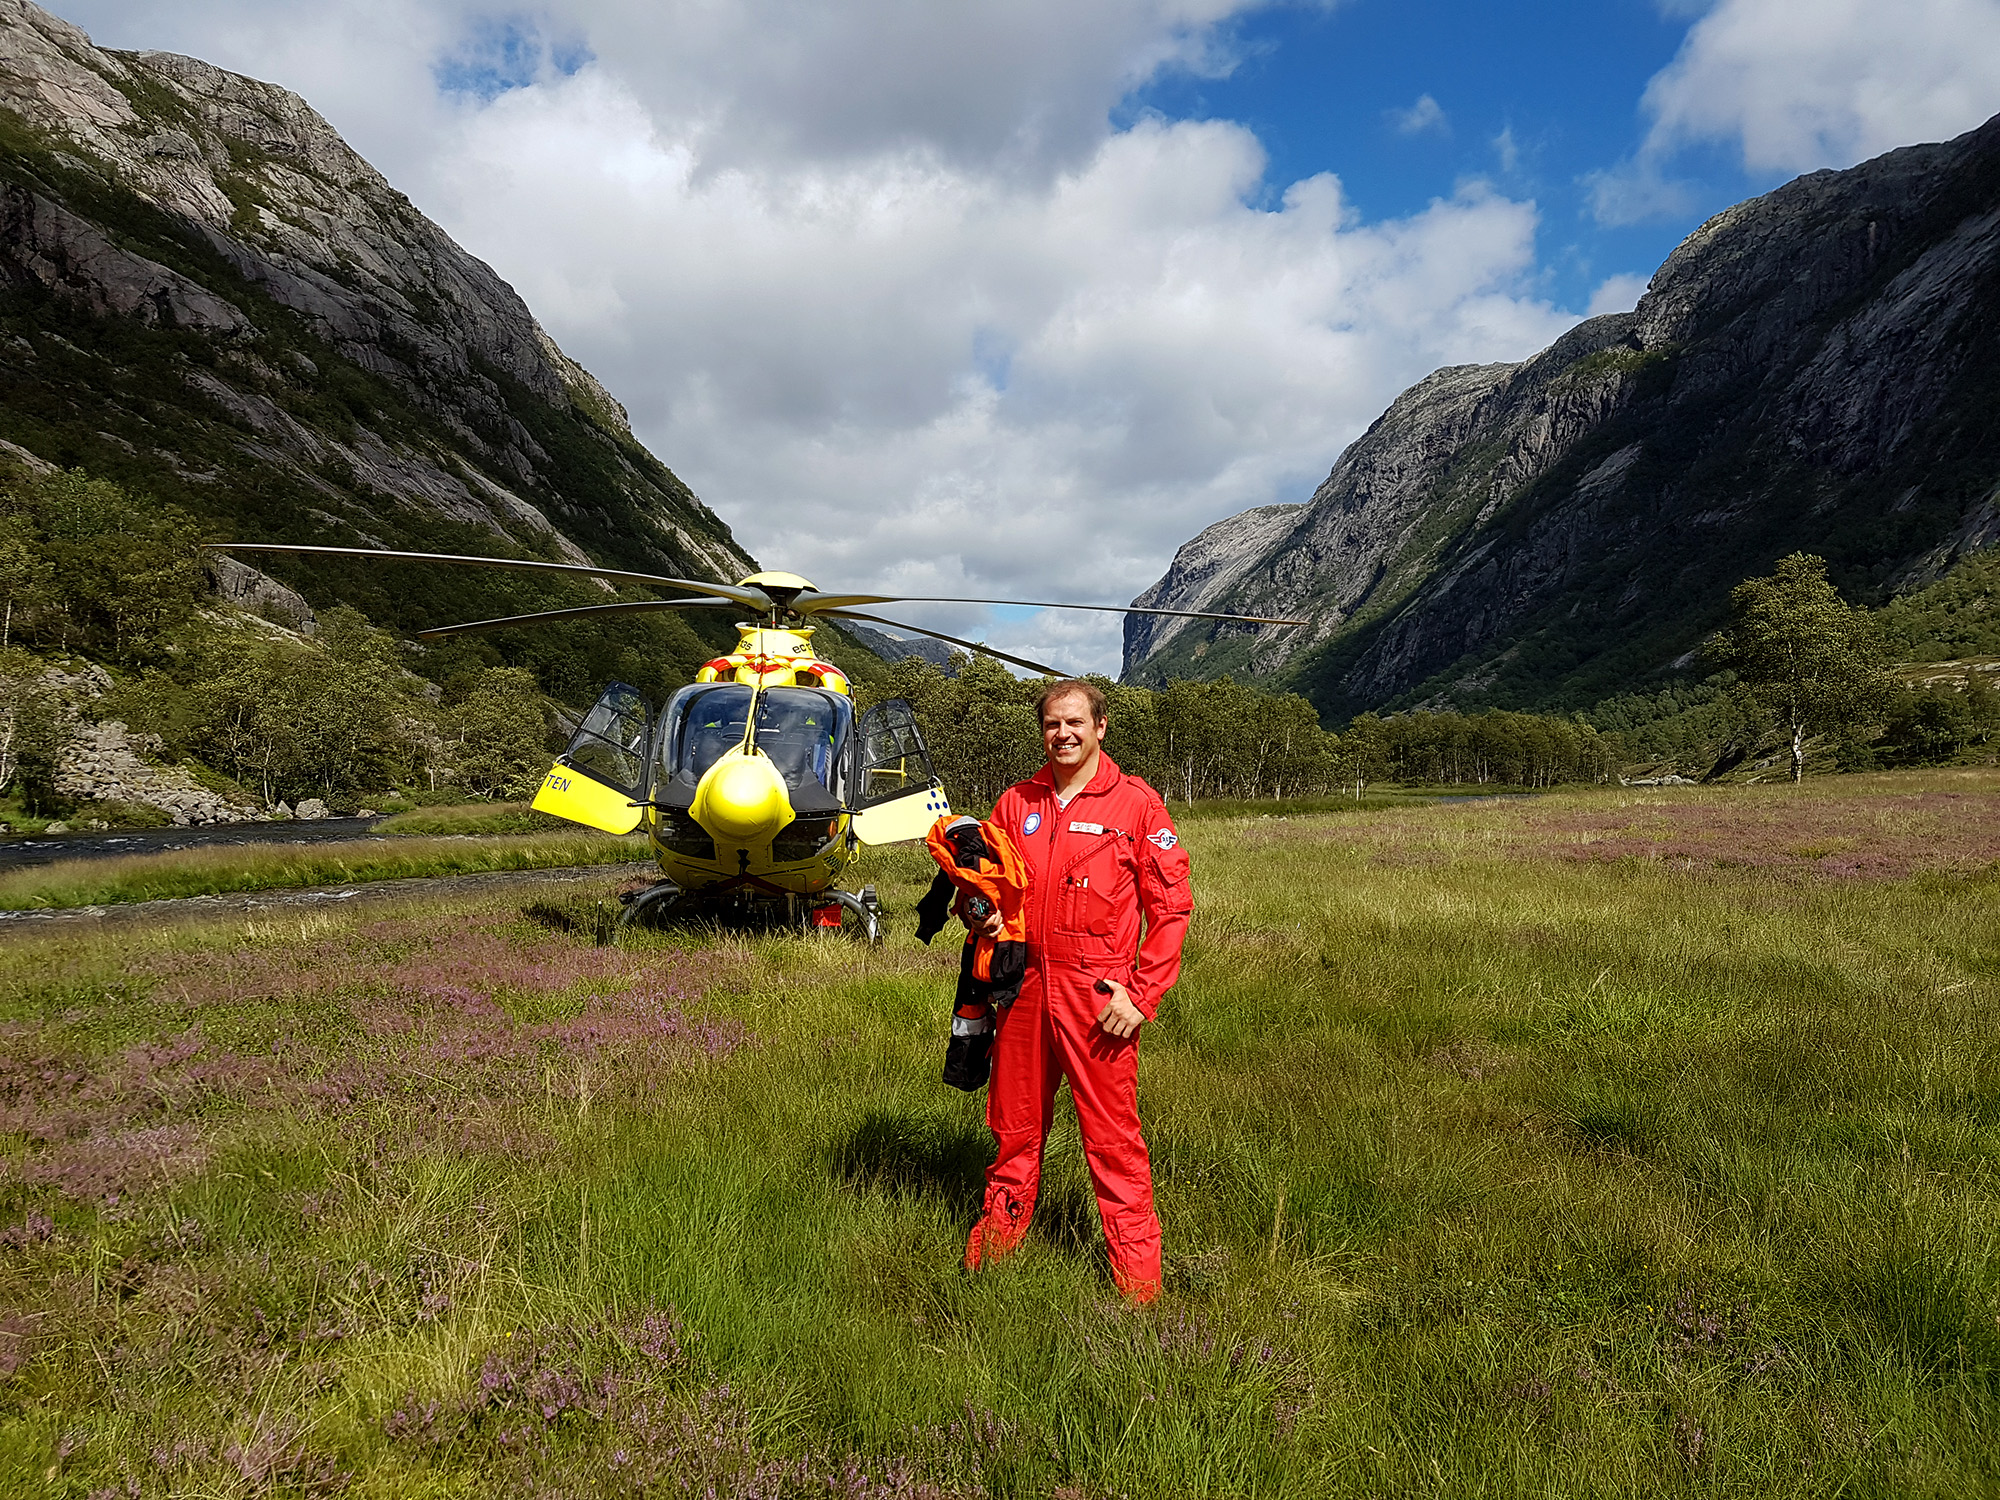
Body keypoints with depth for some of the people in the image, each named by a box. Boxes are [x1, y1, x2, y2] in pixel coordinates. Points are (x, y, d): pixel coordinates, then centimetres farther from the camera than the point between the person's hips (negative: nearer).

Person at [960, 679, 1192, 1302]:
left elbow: (1171, 905, -3)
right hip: (1023, 987, 4)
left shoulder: (1136, 804, -3)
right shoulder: (1015, 803, 9)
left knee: (1113, 1138, 0)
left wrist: (1142, 996, -9)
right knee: (1014, 1126, 14)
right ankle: (998, 1232, 33)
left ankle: (1137, 1279, 12)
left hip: (1098, 995, -4)